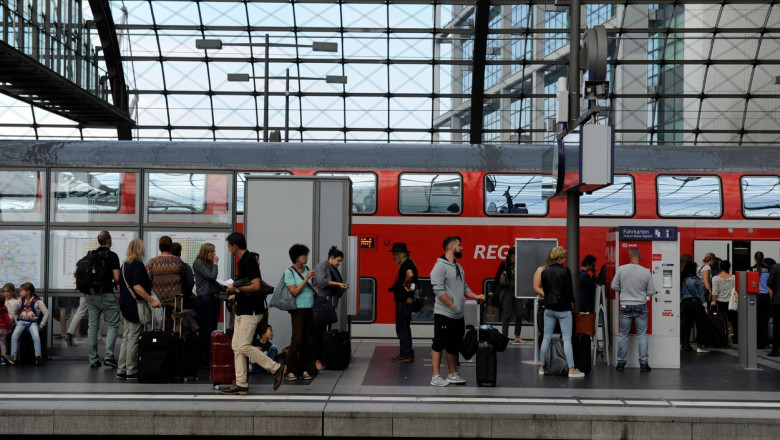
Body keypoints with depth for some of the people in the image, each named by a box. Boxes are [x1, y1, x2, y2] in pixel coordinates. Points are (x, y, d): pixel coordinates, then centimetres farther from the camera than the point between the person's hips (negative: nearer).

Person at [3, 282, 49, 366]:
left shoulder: (37, 301, -4)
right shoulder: (21, 300, 10)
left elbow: (46, 313, -3)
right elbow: (14, 312, 22)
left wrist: (41, 326, -4)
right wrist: (17, 322, 9)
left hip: (33, 322, -3)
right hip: (21, 322, 3)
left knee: (36, 336, -32)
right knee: (14, 335, -23)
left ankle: (38, 356, -36)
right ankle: (13, 357, -27)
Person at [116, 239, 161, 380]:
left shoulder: (124, 265, 12)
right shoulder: (138, 265, -15)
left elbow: (120, 286, 19)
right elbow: (137, 287, -23)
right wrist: (152, 300, -26)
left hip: (125, 305, 9)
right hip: (135, 305, -9)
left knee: (126, 338, 12)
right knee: (133, 339, -4)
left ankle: (121, 370, 14)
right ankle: (131, 372, 0)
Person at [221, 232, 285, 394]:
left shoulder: (249, 261, -17)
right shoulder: (242, 261, 15)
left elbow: (256, 286, -24)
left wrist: (236, 289, -15)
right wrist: (236, 296, 23)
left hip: (251, 311, -10)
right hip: (242, 310, 10)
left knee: (244, 346, -11)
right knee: (236, 346, 8)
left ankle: (276, 368, -1)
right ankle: (241, 384, 9)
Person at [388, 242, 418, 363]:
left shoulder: (407, 263, -15)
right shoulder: (405, 264, 17)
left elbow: (410, 274, -37)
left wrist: (404, 285, -21)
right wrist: (394, 287, 10)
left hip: (404, 301, -11)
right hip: (403, 300, 11)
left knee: (403, 328, -6)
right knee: (403, 328, 15)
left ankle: (406, 355, -3)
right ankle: (407, 354, 20)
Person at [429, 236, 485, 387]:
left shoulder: (459, 267, 17)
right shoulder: (441, 266, -12)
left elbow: (464, 288, 20)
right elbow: (438, 290, -19)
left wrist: (476, 296, 3)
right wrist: (453, 306, -18)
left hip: (458, 316, 9)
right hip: (444, 314, -9)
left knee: (454, 346, 14)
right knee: (438, 345, -3)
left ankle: (453, 375, 23)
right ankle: (436, 377, -1)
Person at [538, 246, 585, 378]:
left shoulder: (545, 272, 4)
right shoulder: (565, 271, -12)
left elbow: (544, 289, 9)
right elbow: (569, 289, -9)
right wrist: (572, 303, 7)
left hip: (549, 308, 5)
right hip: (563, 308, -5)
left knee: (546, 338, 10)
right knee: (567, 339, -3)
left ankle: (542, 367, 13)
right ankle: (571, 369, -4)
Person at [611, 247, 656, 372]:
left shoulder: (621, 269, -9)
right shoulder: (646, 272, -9)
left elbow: (614, 286, -1)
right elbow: (651, 292, -3)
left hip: (625, 306, 1)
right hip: (641, 307, -1)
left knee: (623, 335, 10)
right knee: (642, 335, 8)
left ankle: (621, 363, 14)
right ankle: (643, 363, 9)